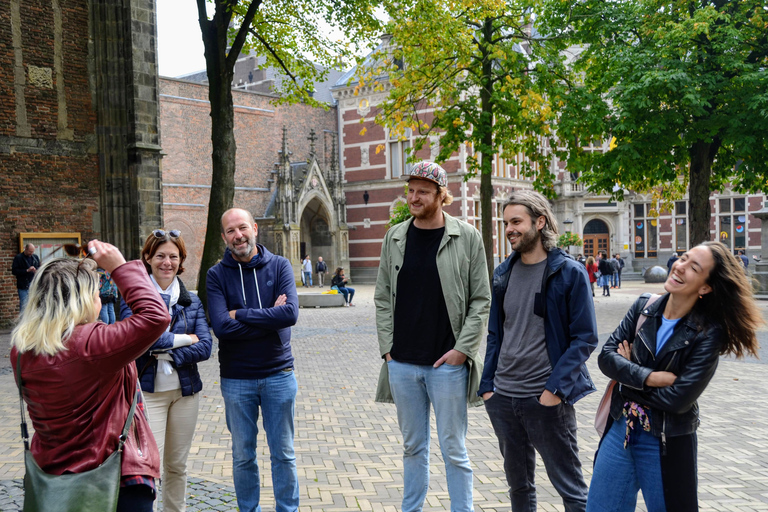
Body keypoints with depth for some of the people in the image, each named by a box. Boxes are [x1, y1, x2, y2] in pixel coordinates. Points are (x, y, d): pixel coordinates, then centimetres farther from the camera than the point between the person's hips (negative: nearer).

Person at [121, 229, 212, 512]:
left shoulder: (192, 301, 6)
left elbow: (205, 347, -4)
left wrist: (165, 351, -15)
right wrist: (183, 339, -11)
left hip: (185, 390, 4)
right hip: (147, 390, -3)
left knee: (177, 465, 14)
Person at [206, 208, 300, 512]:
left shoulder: (279, 266, -3)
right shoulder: (217, 275, -4)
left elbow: (291, 313, -19)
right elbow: (221, 326, -18)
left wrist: (240, 314, -16)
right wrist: (270, 317, -16)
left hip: (279, 374, 0)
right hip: (236, 378, 0)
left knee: (283, 453, 12)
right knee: (243, 456, 14)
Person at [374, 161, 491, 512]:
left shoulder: (466, 237, -3)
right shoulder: (395, 237, 7)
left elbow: (481, 300, -2)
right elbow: (382, 297, 10)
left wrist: (463, 349, -10)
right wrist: (387, 347, 2)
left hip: (447, 363, -3)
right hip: (402, 364, 3)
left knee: (454, 449, 6)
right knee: (413, 446, 15)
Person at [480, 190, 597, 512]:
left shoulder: (570, 273, -8)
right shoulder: (503, 273, 8)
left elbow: (585, 338, -10)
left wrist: (556, 388, -17)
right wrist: (487, 384, 5)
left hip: (546, 400, -5)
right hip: (502, 398, 6)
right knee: (518, 484, 19)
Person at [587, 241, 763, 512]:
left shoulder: (709, 333, -14)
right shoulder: (644, 307, -2)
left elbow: (679, 399, -20)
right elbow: (606, 356, -8)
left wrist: (627, 375, -10)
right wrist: (649, 377, -21)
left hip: (667, 445, -4)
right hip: (619, 431, 4)